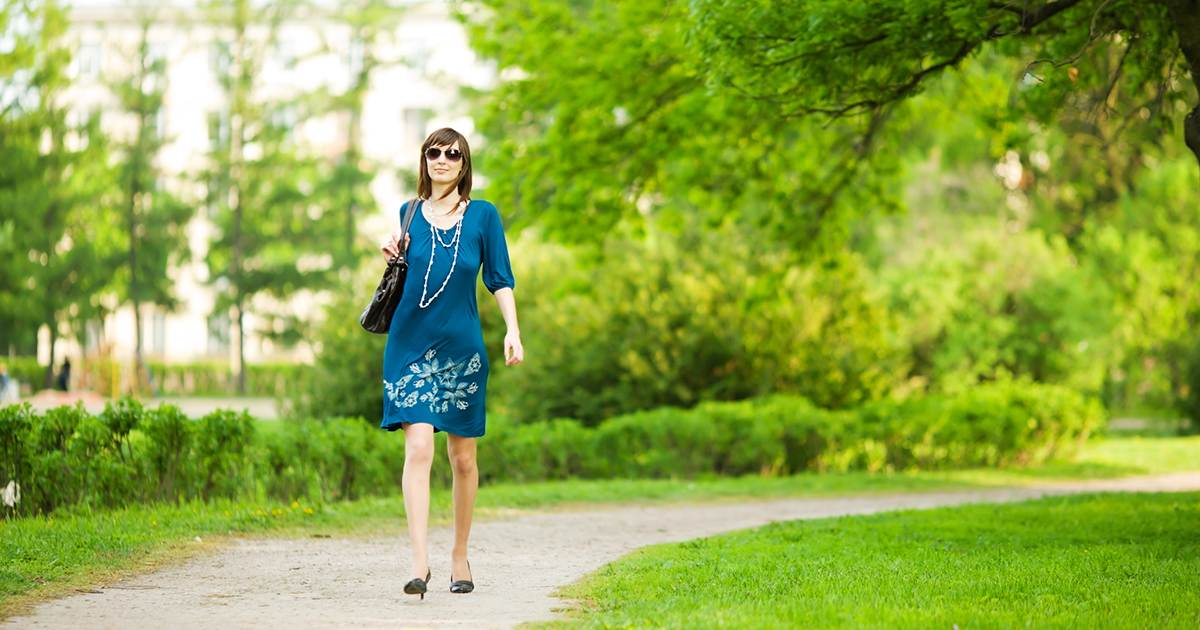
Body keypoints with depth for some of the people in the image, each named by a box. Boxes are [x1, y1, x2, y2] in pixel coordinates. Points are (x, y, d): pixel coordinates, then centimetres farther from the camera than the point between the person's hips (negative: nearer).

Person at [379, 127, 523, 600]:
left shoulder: (483, 215, 3)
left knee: (463, 457, 7)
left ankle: (460, 556, 22)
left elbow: (499, 279, 3)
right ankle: (419, 560, -19)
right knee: (418, 448, -14)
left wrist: (512, 329, -9)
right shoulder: (410, 214, 9)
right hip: (410, 345, 0)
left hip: (461, 348, 0)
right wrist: (392, 255, -1)